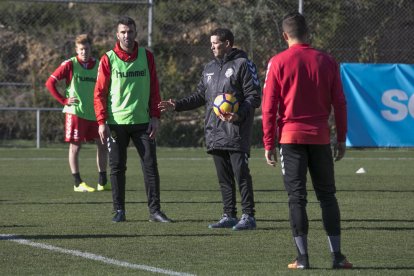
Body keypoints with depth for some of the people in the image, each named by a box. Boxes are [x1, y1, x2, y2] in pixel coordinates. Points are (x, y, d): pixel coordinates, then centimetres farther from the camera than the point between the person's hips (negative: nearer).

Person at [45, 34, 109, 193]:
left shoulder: (97, 65, 7)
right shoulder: (70, 65, -5)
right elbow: (50, 83, -6)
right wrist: (64, 100, -8)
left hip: (94, 113, 5)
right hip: (75, 112, -5)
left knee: (102, 144, 5)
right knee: (75, 146, -1)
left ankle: (102, 182, 14)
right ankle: (78, 183, 5)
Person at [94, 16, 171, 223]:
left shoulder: (146, 56, 6)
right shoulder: (108, 59, 0)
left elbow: (154, 89, 8)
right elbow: (99, 93, -1)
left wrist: (155, 116, 0)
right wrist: (102, 122, -8)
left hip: (142, 121, 1)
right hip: (116, 122, -1)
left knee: (150, 165, -2)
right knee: (117, 167, 3)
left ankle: (155, 210, 2)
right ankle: (119, 211, 10)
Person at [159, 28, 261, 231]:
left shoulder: (243, 65, -5)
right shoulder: (209, 68, 18)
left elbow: (254, 96, -9)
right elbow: (200, 96, 22)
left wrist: (239, 115, -24)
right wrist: (177, 105, 10)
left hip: (236, 132, -7)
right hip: (214, 132, 7)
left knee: (241, 173, -9)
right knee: (224, 176, 9)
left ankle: (248, 216, -6)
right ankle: (229, 216, 14)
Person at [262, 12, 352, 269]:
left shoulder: (278, 62, -3)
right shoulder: (327, 61, 4)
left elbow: (269, 105, -4)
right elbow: (340, 103, 4)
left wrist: (269, 144, 1)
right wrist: (341, 139, 11)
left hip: (291, 137, -2)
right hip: (320, 137, 2)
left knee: (297, 197, 1)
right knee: (327, 195, 9)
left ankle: (303, 258, -3)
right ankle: (337, 255, 6)